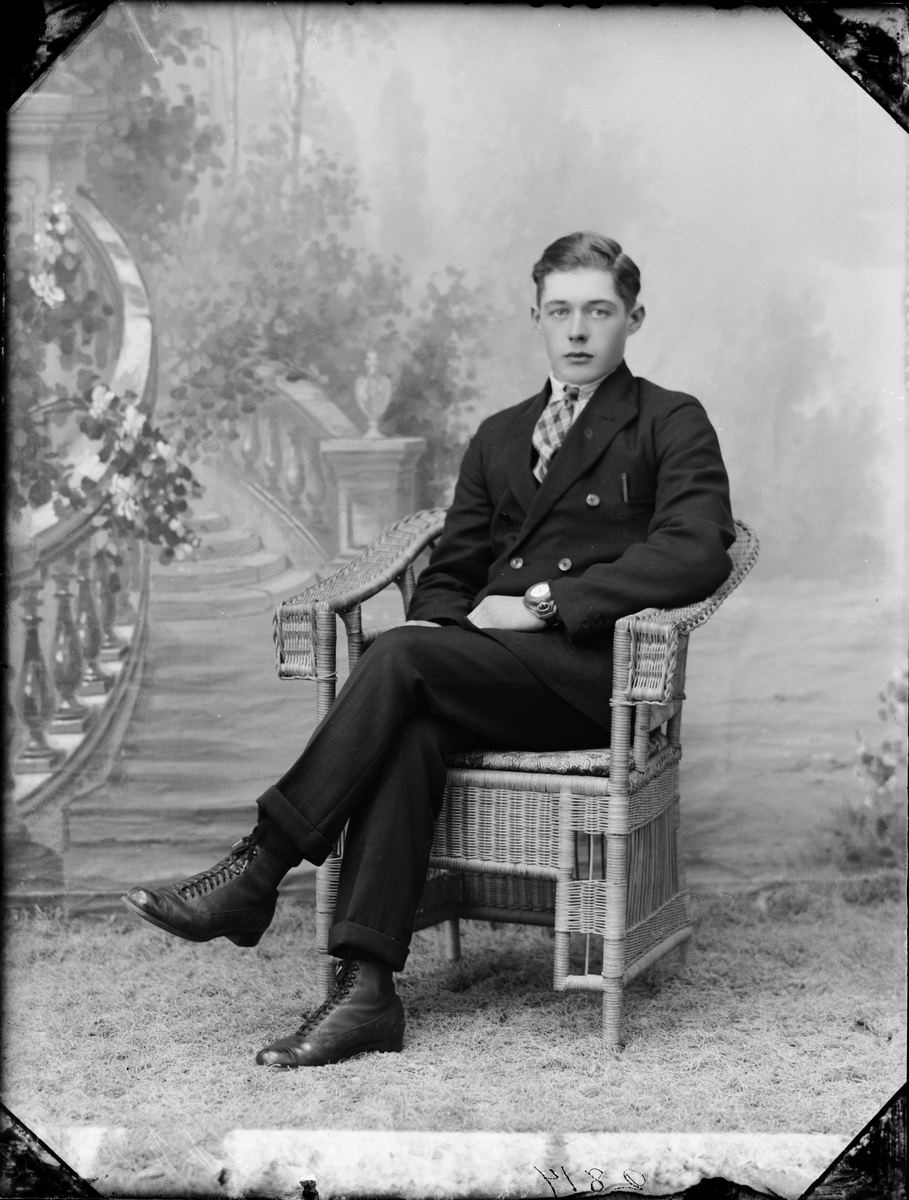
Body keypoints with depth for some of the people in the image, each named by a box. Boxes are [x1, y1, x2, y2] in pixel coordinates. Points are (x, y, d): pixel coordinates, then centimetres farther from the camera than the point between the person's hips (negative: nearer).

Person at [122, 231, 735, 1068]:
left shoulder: (673, 424, 6)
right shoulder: (499, 436, 25)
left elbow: (698, 552, -11)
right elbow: (451, 569, 23)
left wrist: (546, 600, -15)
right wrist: (439, 623, -3)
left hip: (596, 670, -4)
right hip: (490, 674, 5)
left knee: (401, 658, -28)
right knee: (411, 725, -31)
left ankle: (259, 871, -22)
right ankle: (366, 988, -35)